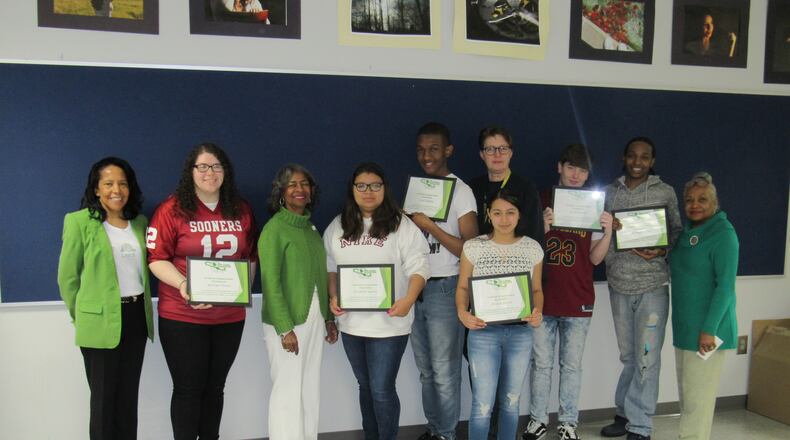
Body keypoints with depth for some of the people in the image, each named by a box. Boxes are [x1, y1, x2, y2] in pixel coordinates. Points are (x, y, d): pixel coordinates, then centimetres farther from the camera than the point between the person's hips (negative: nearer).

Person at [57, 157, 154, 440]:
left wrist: (142, 307, 9)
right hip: (100, 321, -5)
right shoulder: (79, 221, -7)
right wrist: (82, 316, 1)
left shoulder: (140, 222, 8)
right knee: (104, 396, 6)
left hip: (136, 316, 5)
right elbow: (67, 277, -3)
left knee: (129, 395, 15)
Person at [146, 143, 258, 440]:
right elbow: (156, 258, -10)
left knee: (215, 386, 15)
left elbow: (251, 256, 15)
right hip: (182, 316, -4)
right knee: (189, 388, 4)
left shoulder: (242, 210, 6)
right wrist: (183, 284, -25)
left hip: (230, 315, 4)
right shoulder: (172, 209, -8)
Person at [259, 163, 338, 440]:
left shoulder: (311, 229, 12)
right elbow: (271, 282, -15)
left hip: (314, 319, 7)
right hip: (287, 321, -7)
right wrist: (285, 328, -19)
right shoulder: (274, 228, -10)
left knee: (311, 389, 13)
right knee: (288, 391, -1)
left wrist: (329, 317, 11)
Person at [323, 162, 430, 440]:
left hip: (388, 322, -5)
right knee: (365, 386, 18)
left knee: (382, 389, -3)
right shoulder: (337, 227, 8)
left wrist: (408, 300, -22)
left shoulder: (402, 225, -6)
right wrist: (333, 298, -1)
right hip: (351, 323, 5)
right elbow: (330, 267, 13)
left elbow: (418, 268, -9)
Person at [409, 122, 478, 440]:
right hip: (415, 286, 6)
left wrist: (430, 226, -18)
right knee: (425, 368, 15)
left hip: (444, 288, -6)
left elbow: (470, 249, -14)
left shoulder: (460, 191, -8)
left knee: (444, 370, 1)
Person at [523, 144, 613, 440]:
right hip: (543, 297, -1)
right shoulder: (541, 201, 1)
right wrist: (543, 228, -17)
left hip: (578, 300, 1)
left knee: (572, 365, 9)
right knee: (541, 364, 8)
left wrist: (608, 231, -13)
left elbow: (595, 258, 4)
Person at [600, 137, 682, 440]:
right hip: (618, 284, 3)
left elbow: (677, 230, 6)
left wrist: (662, 250, -14)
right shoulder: (610, 192, 7)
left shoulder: (665, 192, 0)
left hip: (652, 285, -3)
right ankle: (626, 415, 28)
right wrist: (606, 228, -11)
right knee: (628, 356, 14)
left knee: (646, 358, 0)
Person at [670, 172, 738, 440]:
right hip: (684, 327, 8)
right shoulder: (687, 232, 13)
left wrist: (709, 329, -20)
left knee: (698, 395, -2)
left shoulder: (723, 233, -11)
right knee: (686, 393, 14)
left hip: (706, 328, -8)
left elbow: (726, 285, -16)